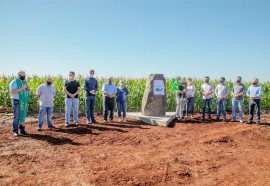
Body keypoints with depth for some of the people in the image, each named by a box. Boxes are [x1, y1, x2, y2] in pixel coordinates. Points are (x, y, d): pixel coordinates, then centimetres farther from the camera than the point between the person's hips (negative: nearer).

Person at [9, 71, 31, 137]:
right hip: (17, 102, -6)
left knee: (23, 116, 9)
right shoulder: (14, 82, -6)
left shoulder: (25, 82, 13)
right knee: (16, 117, -5)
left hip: (24, 102, 6)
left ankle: (22, 130, 16)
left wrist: (28, 88, -8)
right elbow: (12, 92, -19)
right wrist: (21, 88, -23)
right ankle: (15, 131, 2)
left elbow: (29, 92, 13)